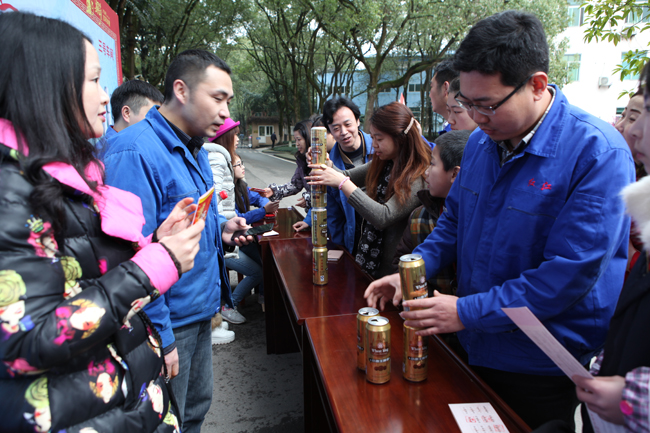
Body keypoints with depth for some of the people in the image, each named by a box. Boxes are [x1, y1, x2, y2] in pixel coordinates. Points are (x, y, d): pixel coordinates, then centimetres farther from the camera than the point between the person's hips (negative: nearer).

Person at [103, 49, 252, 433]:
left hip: (199, 312, 9)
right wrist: (158, 338, -23)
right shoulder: (136, 152, -23)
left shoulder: (195, 149, 9)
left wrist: (219, 228, 0)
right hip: (167, 323, -9)